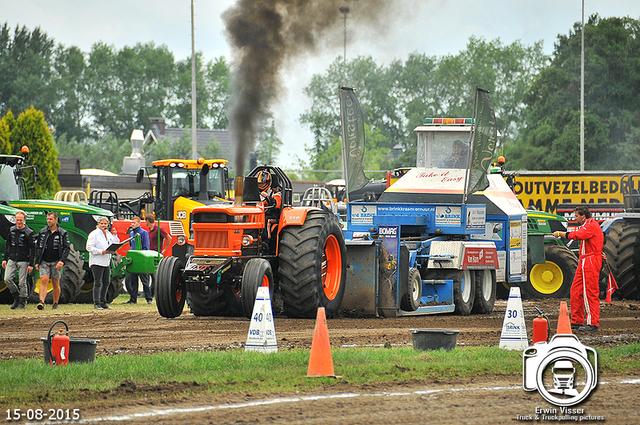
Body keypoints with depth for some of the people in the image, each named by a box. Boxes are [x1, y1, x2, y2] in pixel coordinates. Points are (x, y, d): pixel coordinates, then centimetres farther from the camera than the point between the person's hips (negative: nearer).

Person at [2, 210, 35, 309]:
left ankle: (22, 303, 9)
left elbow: (32, 250, -6)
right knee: (7, 279, -6)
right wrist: (4, 258, 14)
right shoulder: (12, 230, 9)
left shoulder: (29, 233, -6)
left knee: (22, 283, -2)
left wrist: (31, 264, -10)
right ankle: (16, 297, 14)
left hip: (23, 261, -5)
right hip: (12, 260, 5)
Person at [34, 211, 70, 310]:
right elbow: (38, 247, 12)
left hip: (56, 262, -1)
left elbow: (67, 248, -2)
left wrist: (62, 261, -15)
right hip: (44, 261, 1)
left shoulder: (62, 233, 1)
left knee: (55, 283, 5)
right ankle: (41, 302, -24)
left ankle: (55, 304, 17)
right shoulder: (43, 232, 8)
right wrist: (37, 262, 6)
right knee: (44, 280, -14)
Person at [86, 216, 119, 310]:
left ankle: (103, 302, 20)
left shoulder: (109, 234, 13)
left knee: (106, 282, 11)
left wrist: (115, 236, 2)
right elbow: (89, 247, -14)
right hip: (97, 262, -7)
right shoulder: (94, 234, -7)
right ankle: (96, 303, -3)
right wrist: (101, 251, -22)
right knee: (98, 283, -6)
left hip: (106, 262, 7)